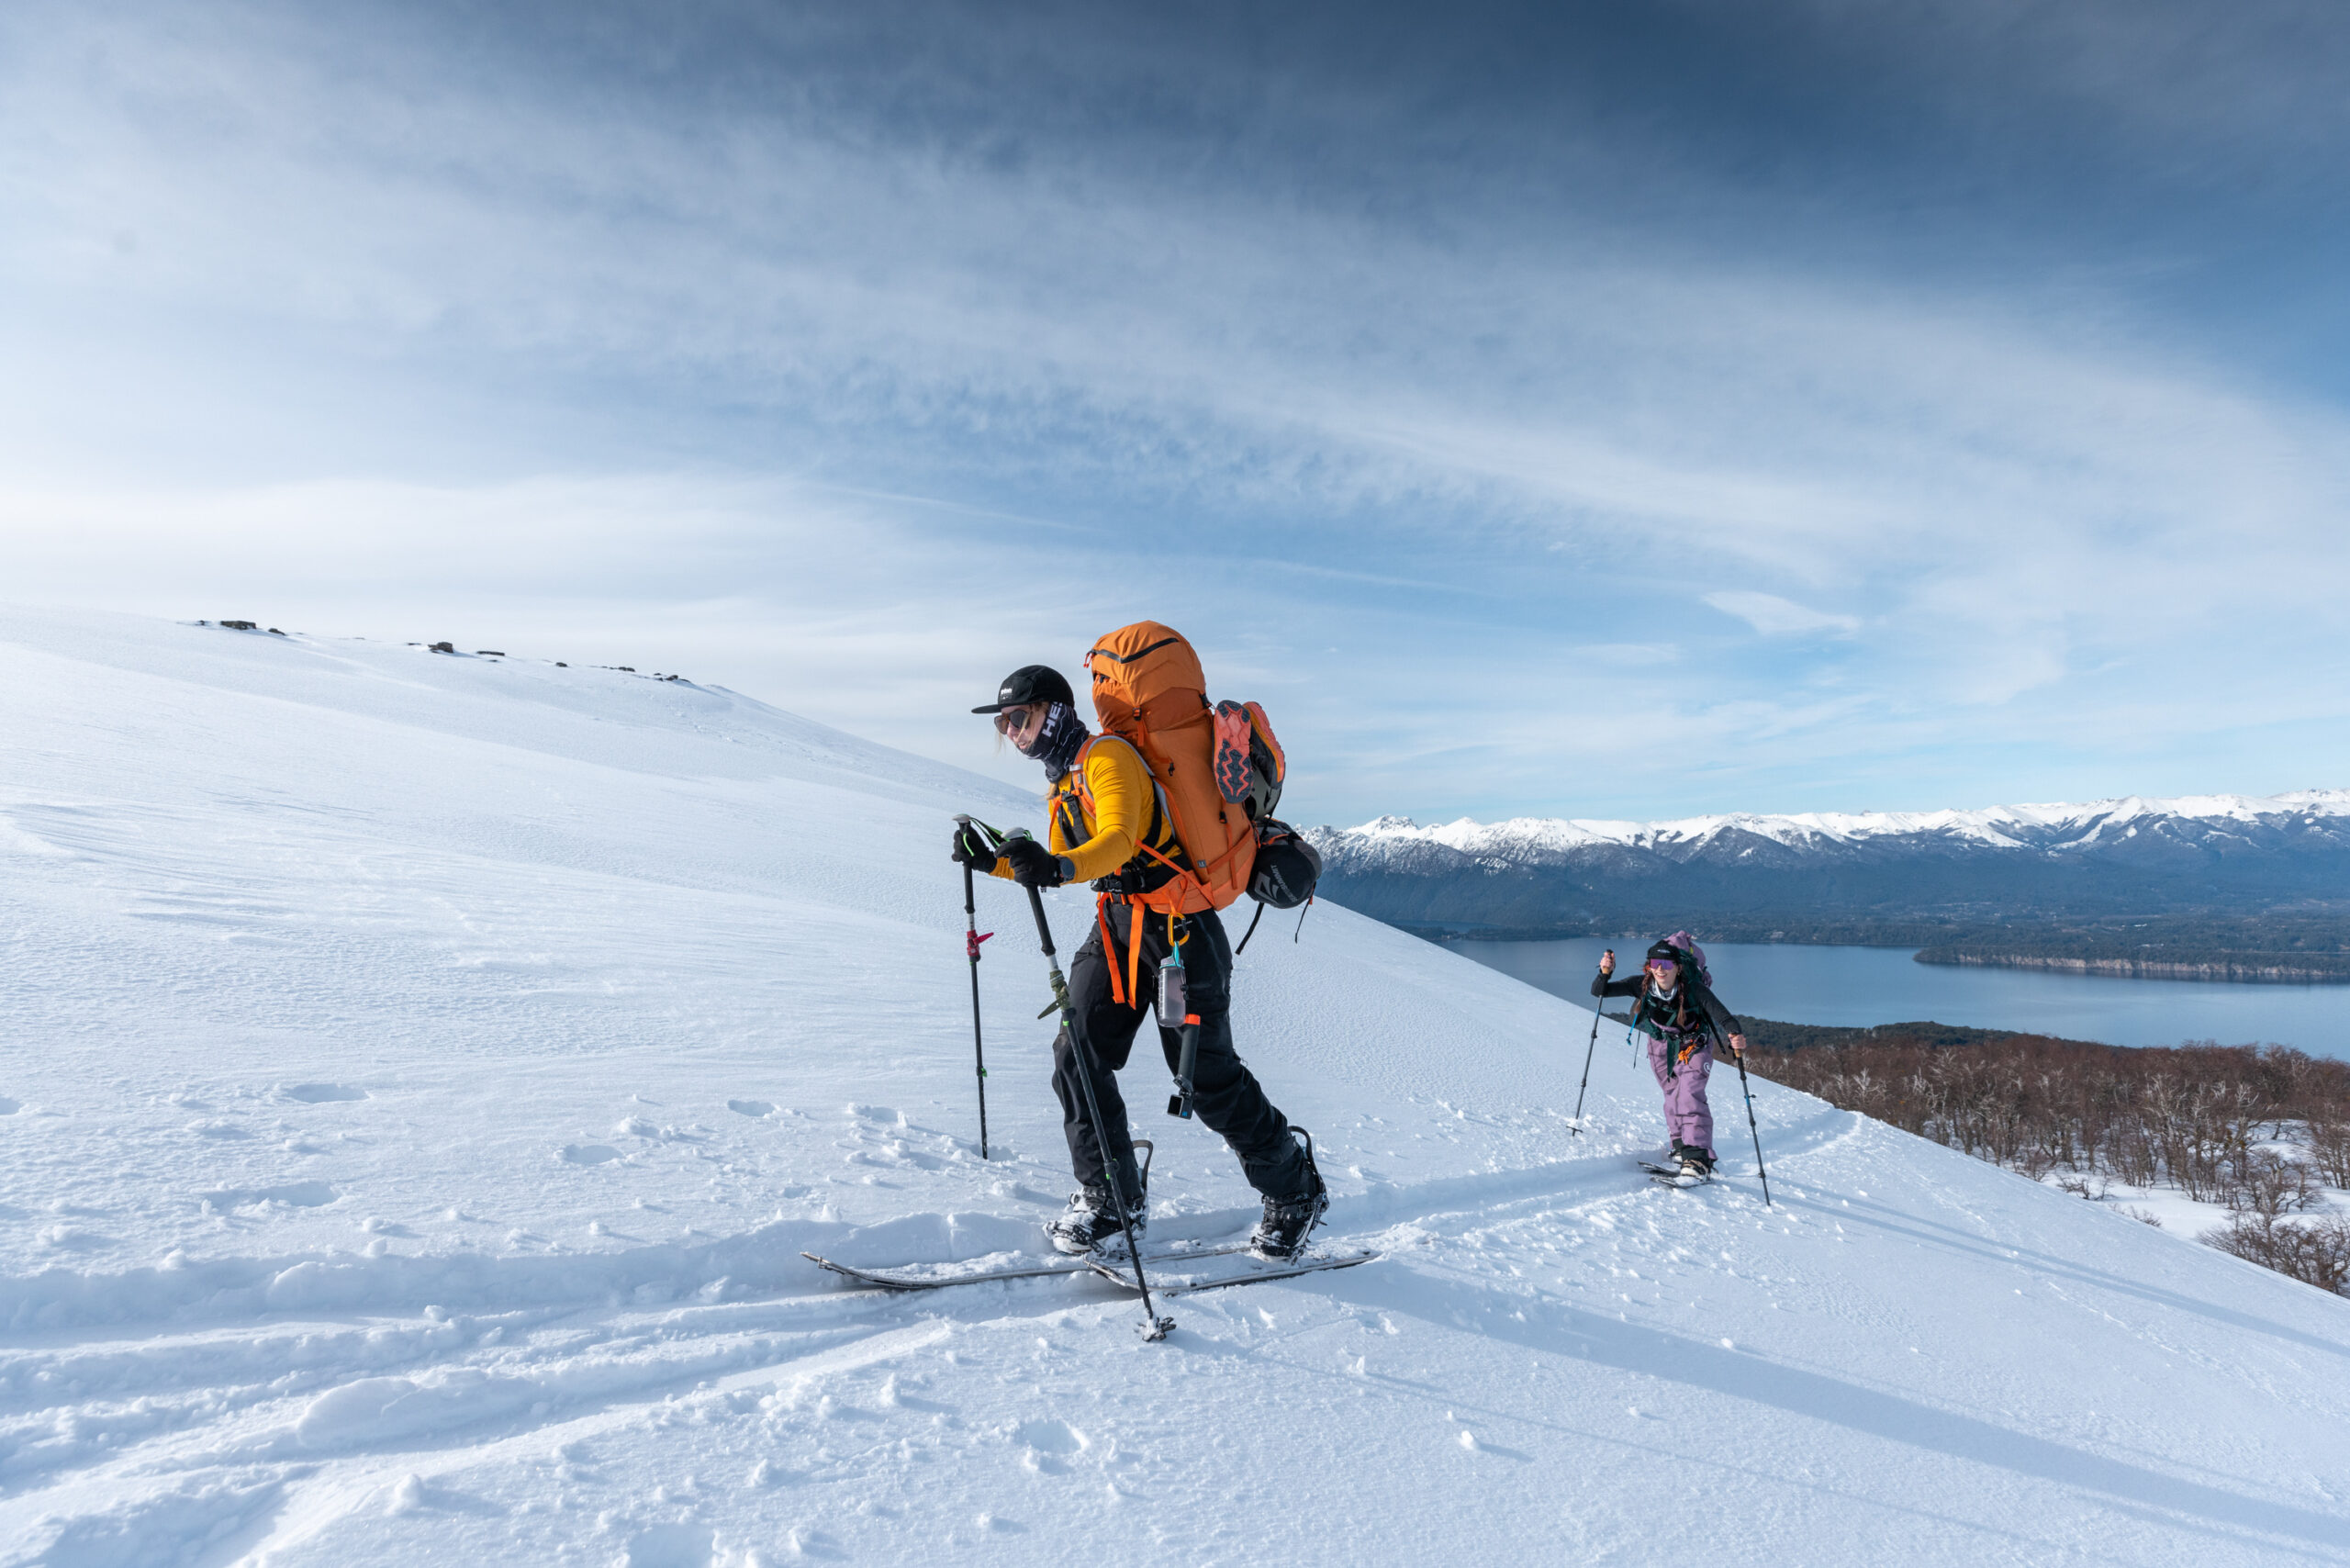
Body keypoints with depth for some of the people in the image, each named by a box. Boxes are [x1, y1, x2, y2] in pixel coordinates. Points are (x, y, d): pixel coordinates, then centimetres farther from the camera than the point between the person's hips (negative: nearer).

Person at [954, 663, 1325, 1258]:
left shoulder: (1107, 756, -15)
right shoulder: (1061, 783, 14)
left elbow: (1118, 840, -32)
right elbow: (1062, 865, 23)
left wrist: (1059, 867, -50)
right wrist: (992, 861, 12)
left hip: (1176, 927, -9)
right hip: (1117, 924, 9)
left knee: (1208, 1079, -3)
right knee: (1077, 1054, -3)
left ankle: (1296, 1191, 18)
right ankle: (1110, 1199, 11)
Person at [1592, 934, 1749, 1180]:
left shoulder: (1695, 990, -32)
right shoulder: (1643, 986, -25)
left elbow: (1723, 1017, -39)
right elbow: (1599, 991, -23)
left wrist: (1737, 1040, -59)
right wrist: (1605, 973, -44)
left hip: (1694, 1044, -3)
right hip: (1660, 1044, 3)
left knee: (1690, 1094, -19)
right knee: (1672, 1093, 9)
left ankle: (1698, 1157, -20)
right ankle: (1680, 1144, 28)